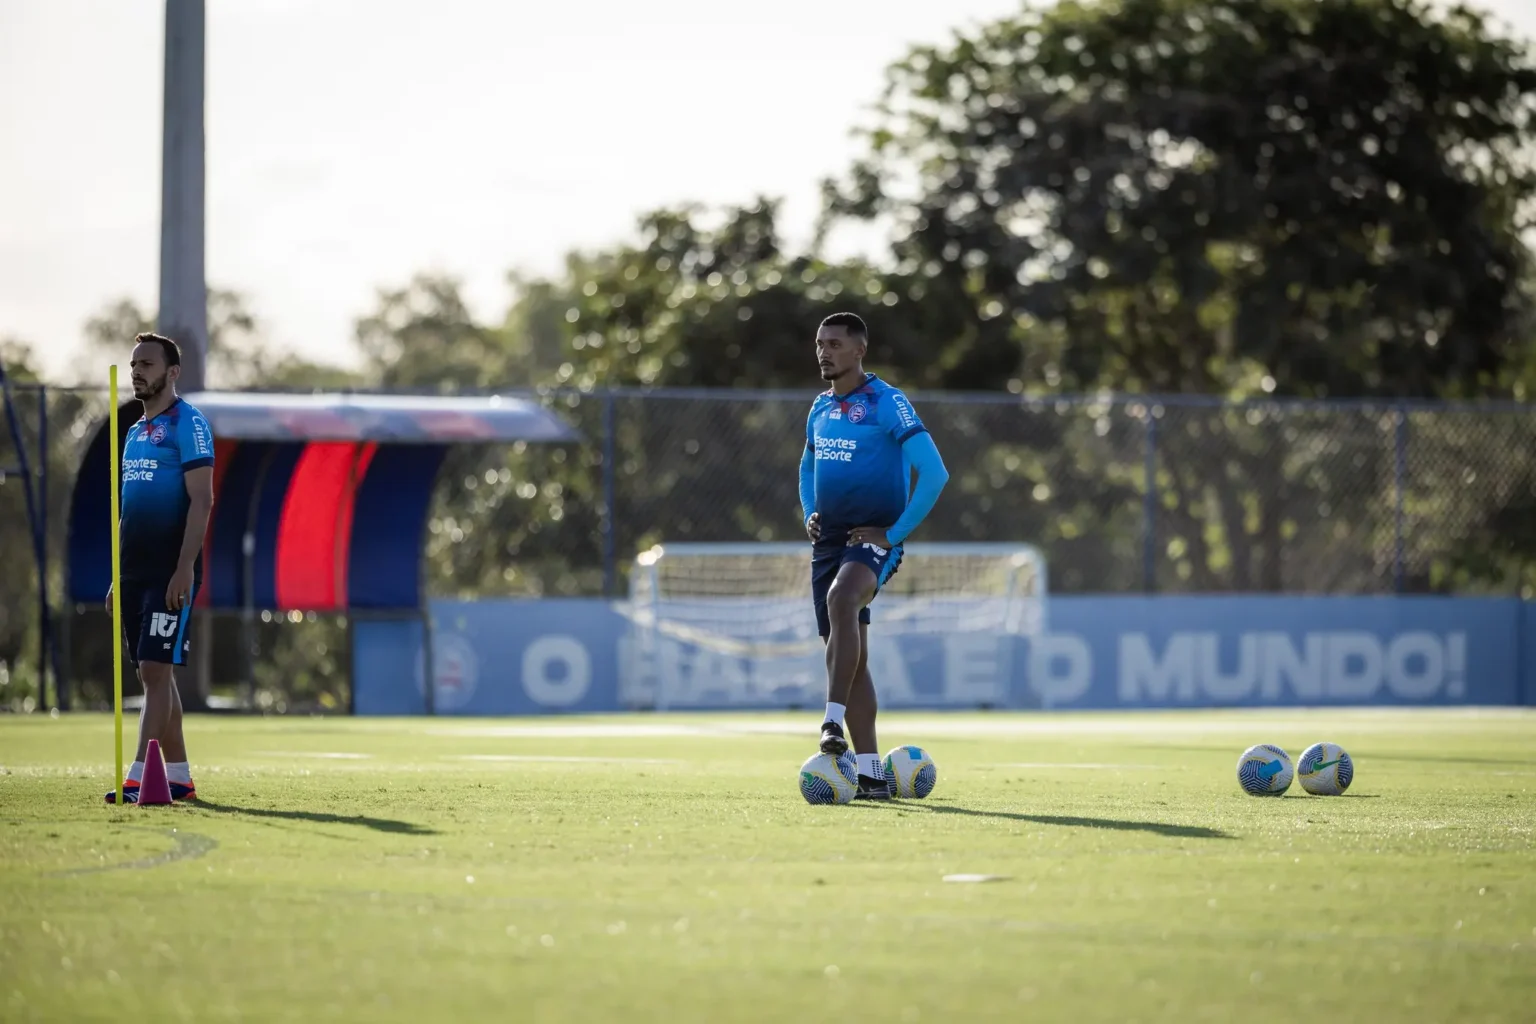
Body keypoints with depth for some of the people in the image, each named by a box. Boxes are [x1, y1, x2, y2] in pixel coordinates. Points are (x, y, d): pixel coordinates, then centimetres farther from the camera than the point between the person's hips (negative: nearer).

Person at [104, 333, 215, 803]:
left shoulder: (187, 424, -7)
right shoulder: (135, 432, 19)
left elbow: (201, 501, -14)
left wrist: (184, 569, -21)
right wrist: (117, 577, 18)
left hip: (171, 573, -9)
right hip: (136, 572, 9)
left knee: (155, 671, -13)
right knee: (154, 676, 8)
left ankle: (139, 777, -17)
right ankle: (178, 777, 12)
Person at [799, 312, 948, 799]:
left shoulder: (887, 403, -9)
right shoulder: (820, 408, 13)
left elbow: (934, 472, -16)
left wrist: (895, 533, -17)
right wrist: (809, 515, 12)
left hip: (872, 539, -8)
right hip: (829, 540, 8)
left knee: (840, 599, -37)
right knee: (846, 654, 5)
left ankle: (835, 722, -41)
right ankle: (871, 774, 7)